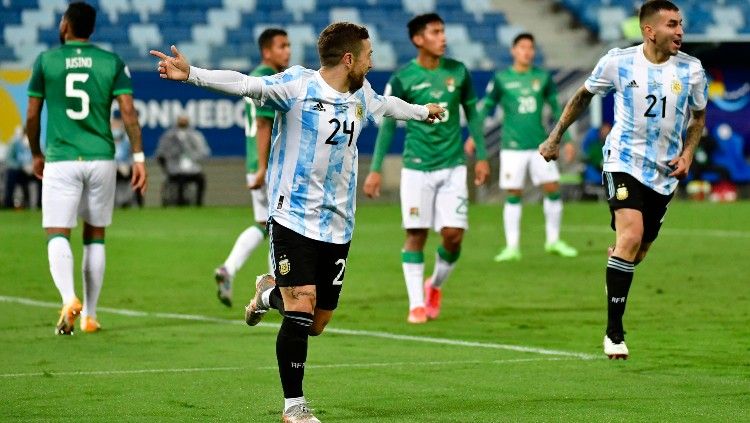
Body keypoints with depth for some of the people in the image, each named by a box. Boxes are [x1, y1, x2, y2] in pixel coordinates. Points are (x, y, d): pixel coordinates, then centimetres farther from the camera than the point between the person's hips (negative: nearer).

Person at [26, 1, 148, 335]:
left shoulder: (46, 61, 1)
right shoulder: (111, 63, 4)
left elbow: (32, 117, 4)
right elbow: (128, 112, -4)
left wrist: (36, 154, 18)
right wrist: (138, 157, 1)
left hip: (60, 160, -2)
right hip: (101, 158, 2)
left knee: (57, 235, -3)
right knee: (95, 236, 13)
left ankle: (69, 300, -28)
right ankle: (89, 315, 15)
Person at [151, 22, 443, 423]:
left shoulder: (361, 95, 10)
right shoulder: (297, 85, -11)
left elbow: (386, 104, 33)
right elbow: (245, 84, -25)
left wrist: (423, 111, 51)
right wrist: (191, 74, -40)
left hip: (337, 225, 6)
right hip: (293, 219, -6)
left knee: (316, 323, 6)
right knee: (300, 312, -15)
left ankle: (270, 293, 40)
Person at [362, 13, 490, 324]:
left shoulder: (458, 72, 2)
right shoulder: (403, 79, -5)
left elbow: (472, 113, 13)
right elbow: (387, 125, 0)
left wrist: (481, 156, 12)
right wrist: (375, 170, -3)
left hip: (452, 165, 2)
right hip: (416, 167, -2)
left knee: (453, 233, -5)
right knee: (416, 235, -2)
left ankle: (435, 286, 22)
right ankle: (416, 304, 6)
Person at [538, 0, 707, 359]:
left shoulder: (691, 70, -4)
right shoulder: (618, 62, -7)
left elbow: (698, 117, 13)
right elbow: (584, 95, 10)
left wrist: (688, 154, -4)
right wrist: (555, 137, 14)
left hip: (665, 172, 3)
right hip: (624, 161, -3)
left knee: (636, 253, 9)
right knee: (631, 236, -23)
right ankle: (614, 332, -18)